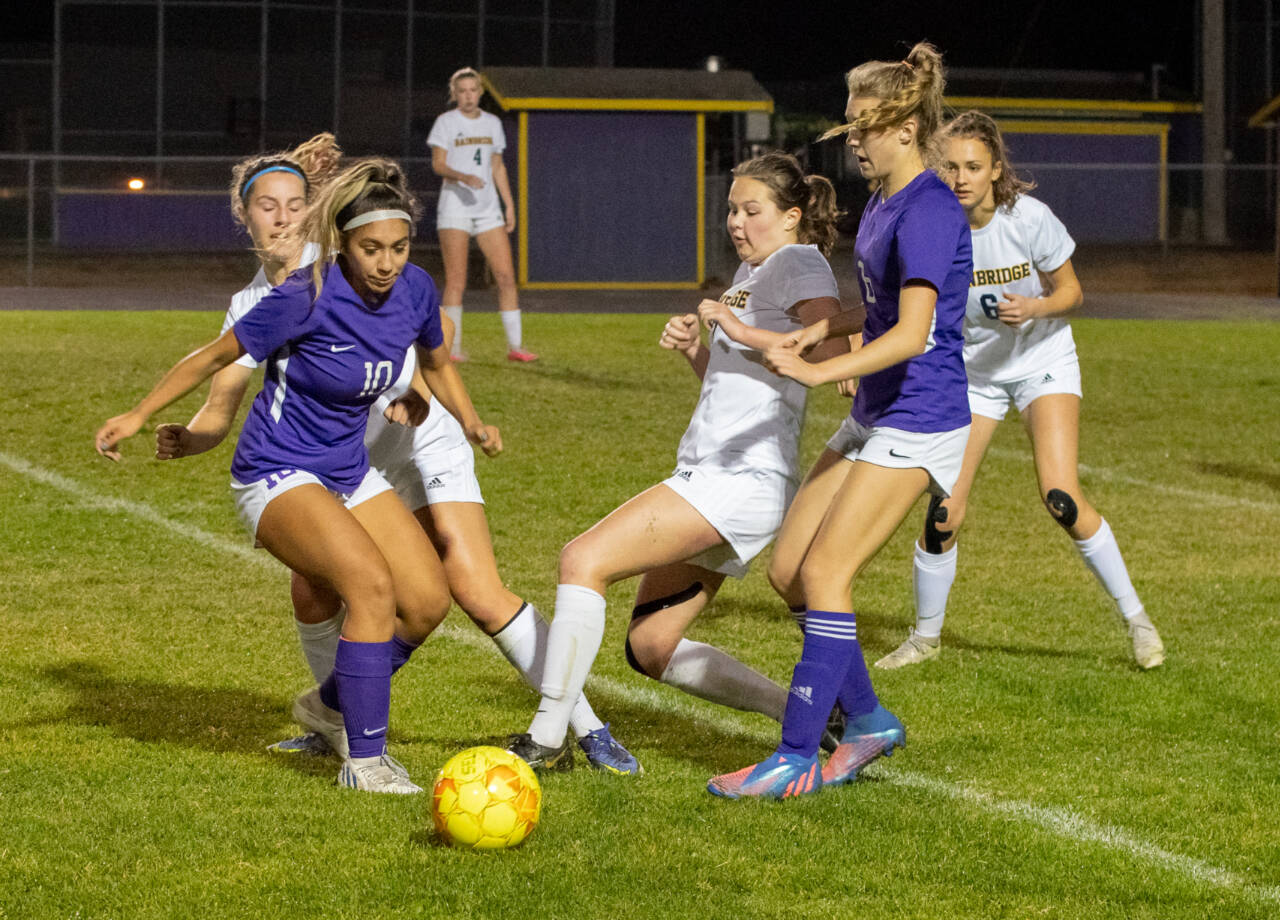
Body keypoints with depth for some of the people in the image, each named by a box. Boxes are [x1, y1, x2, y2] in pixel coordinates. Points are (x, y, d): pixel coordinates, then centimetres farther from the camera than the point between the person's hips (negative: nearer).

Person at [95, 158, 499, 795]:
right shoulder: (306, 298, -23)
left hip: (349, 473, 7)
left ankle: (336, 702, 19)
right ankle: (364, 759, -20)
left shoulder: (414, 290, -6)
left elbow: (436, 364, 17)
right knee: (371, 582, -28)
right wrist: (138, 415, -7)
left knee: (427, 602, -7)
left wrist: (471, 422, 2)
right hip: (276, 475, -7)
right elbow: (216, 356, -9)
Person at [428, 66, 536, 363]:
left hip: (488, 209, 4)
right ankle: (453, 347, -1)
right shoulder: (446, 122, -1)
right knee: (456, 281, -7)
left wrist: (509, 204, 14)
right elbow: (438, 165, -9)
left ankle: (515, 345, 1)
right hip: (455, 208, -4)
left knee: (506, 277, -3)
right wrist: (464, 177, -27)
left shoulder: (492, 123, 13)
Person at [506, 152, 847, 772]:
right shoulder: (751, 272, 24)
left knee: (583, 560, -19)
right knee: (651, 648, 11)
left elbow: (836, 347, -23)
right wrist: (690, 345, 12)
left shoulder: (798, 262, -5)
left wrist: (743, 332, -23)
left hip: (741, 479, -11)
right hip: (706, 473, 11)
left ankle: (547, 738, -16)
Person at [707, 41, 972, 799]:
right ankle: (868, 721, 18)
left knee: (824, 571, -13)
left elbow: (912, 334, -27)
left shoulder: (928, 211, -19)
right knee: (788, 570, 7)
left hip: (917, 425, -10)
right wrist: (819, 332, 11)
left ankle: (798, 758, -9)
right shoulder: (884, 203, 12)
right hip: (876, 418, 10)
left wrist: (820, 372, -30)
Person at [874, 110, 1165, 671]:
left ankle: (1135, 618, 0)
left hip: (1042, 362, -2)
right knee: (943, 513, -5)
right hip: (973, 370, 2)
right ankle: (925, 636, 17)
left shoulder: (1029, 218, -21)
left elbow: (1070, 292, -8)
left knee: (1061, 499, -18)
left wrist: (1033, 308, -28)